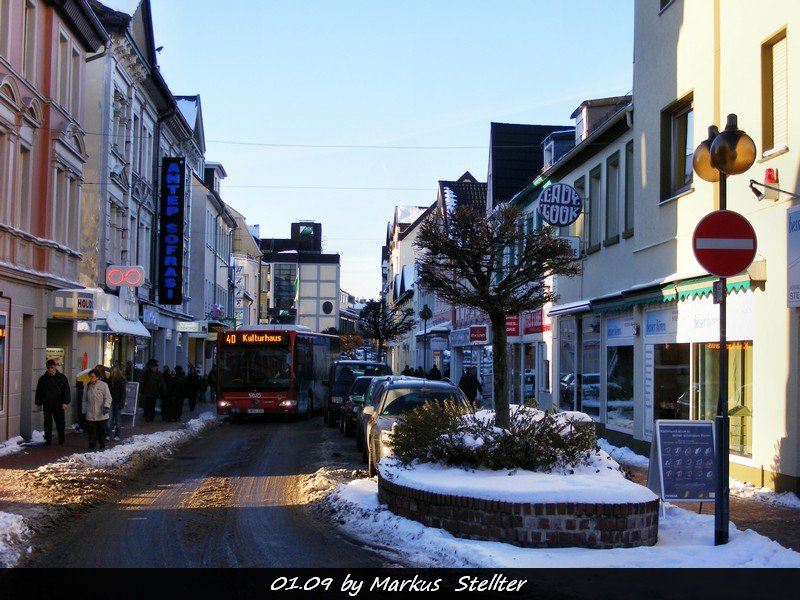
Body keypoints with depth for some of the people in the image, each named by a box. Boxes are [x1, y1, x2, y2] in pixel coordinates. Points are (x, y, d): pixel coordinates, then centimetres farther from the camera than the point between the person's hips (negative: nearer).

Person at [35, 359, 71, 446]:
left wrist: (65, 402, -9)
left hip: (59, 405, -1)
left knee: (60, 423, 7)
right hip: (47, 405, 1)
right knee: (47, 423, 1)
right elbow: (39, 392, 10)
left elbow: (66, 390, -1)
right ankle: (48, 440, 9)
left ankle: (61, 440, 20)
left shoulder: (62, 377, 0)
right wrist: (39, 403, 5)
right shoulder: (43, 379, 5)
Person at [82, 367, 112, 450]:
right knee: (91, 431, 0)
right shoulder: (88, 386, 10)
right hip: (90, 414, 3)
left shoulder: (103, 385, -5)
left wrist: (106, 406, -22)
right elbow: (85, 399, 17)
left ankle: (102, 445, 18)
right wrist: (84, 411, 13)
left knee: (102, 430, 6)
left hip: (101, 414, -3)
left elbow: (108, 397, -8)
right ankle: (91, 446, 9)